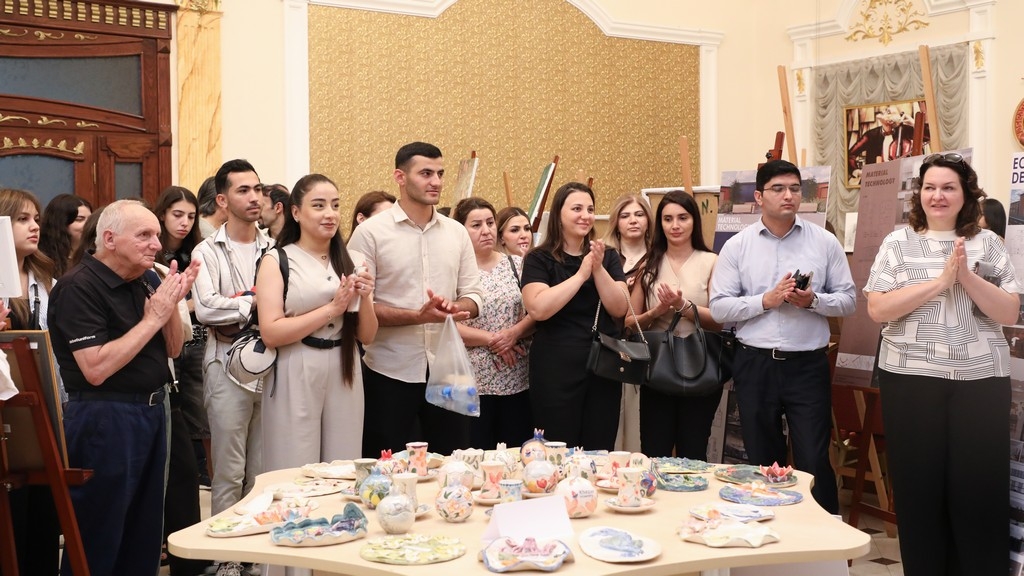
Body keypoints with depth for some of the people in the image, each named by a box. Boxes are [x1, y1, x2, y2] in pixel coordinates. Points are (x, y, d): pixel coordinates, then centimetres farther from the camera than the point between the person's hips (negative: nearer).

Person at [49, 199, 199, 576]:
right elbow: (96, 369, -24)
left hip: (151, 411, 8)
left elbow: (172, 349, 11)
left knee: (145, 531, 17)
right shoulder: (79, 287, -15)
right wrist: (153, 318, -19)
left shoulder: (144, 281, 8)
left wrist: (172, 302, -7)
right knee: (98, 537, 4)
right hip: (105, 418, -8)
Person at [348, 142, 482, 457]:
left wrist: (456, 308, -12)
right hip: (390, 373, -4)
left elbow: (473, 295, 11)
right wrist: (418, 316, -19)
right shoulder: (371, 232, -5)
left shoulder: (456, 232, 9)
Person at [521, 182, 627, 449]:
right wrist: (581, 274, -13)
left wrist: (598, 268, -12)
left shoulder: (608, 257, 10)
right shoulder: (540, 259, -1)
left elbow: (619, 309, 0)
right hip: (556, 369, -3)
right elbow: (538, 309, -17)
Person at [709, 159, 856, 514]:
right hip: (755, 365, 1)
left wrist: (813, 300, -14)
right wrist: (765, 300, -15)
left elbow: (848, 299, 4)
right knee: (763, 462, 12)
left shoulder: (825, 242, 3)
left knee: (814, 462, -2)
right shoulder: (736, 246, 2)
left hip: (808, 365, -1)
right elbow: (719, 308, -2)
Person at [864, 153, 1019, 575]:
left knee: (980, 487, 1)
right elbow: (877, 309, -7)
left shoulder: (988, 243, 7)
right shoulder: (898, 243, 4)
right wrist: (940, 280, -13)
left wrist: (967, 277, -14)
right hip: (911, 378, 0)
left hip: (981, 379, 1)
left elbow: (1009, 312, 0)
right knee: (919, 486, 6)